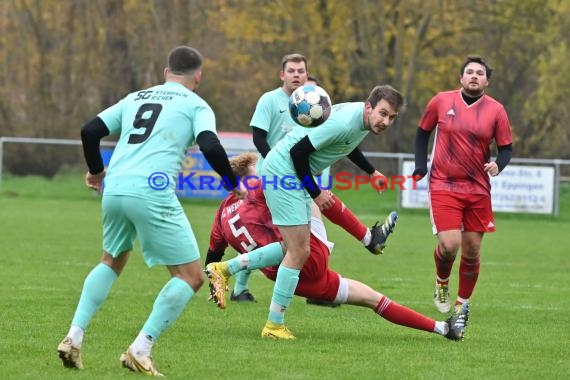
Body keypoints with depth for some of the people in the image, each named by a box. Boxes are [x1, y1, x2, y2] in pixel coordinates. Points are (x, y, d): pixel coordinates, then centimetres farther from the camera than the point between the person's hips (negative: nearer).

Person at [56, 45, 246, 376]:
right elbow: (211, 147, -9)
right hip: (152, 192, -6)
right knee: (191, 276, 3)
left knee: (112, 262, 30)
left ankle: (74, 339, 18)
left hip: (114, 189, 6)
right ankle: (140, 350, -8)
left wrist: (97, 171, 36)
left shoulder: (135, 98, 23)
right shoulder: (196, 105, 8)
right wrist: (234, 184, 6)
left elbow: (90, 131, 20)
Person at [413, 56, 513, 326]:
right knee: (449, 245, -16)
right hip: (444, 185, -2)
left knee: (472, 252, 4)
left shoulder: (496, 110, 0)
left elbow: (506, 148, 5)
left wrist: (498, 164, -17)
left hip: (478, 190, 2)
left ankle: (462, 304, 24)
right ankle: (441, 283, 16)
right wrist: (421, 166, 3)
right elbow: (422, 132, 14)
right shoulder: (441, 102, 0)